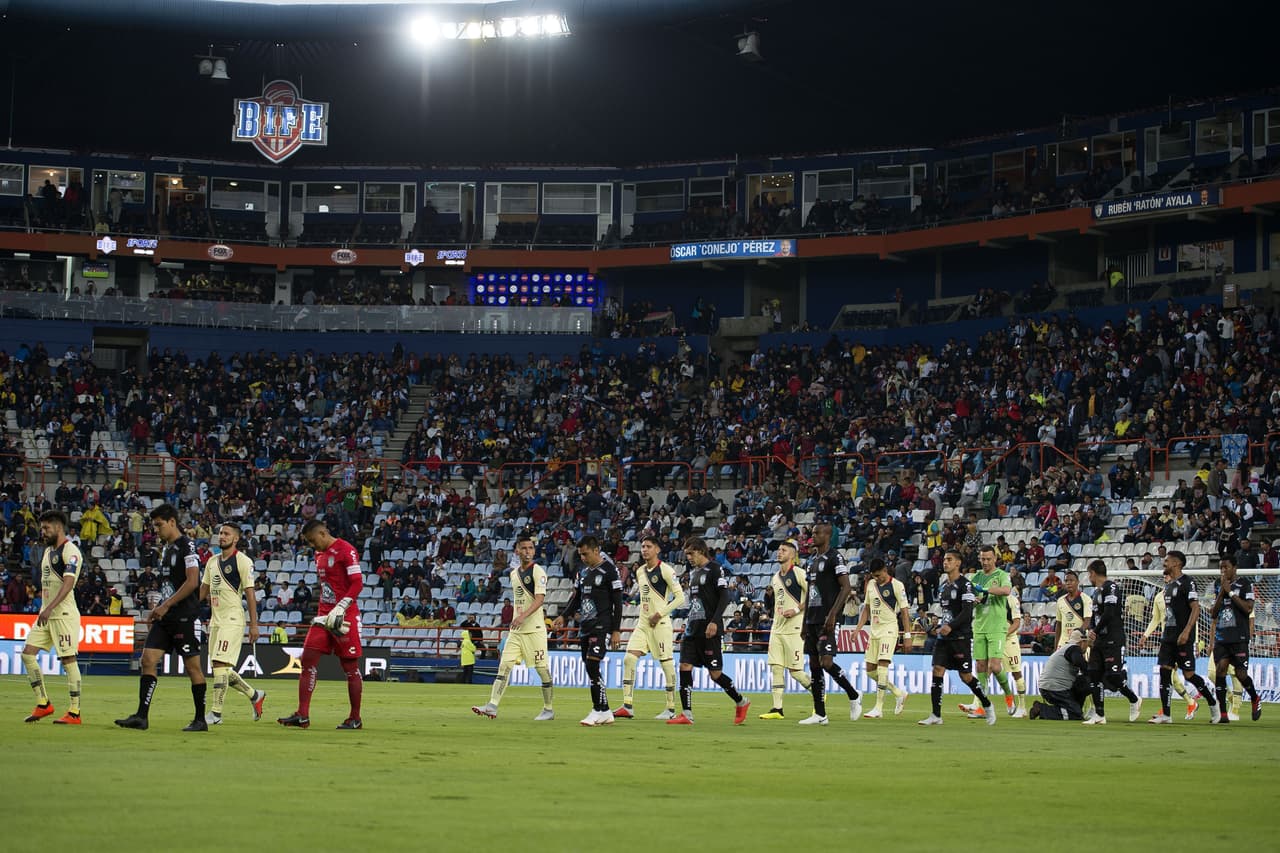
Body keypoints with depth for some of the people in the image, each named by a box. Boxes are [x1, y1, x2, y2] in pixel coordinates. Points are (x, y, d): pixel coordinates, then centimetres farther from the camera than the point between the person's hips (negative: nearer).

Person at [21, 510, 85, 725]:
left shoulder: (70, 551, -11)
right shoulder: (48, 551, 18)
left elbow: (68, 583, -23)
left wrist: (50, 608, -32)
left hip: (64, 613, -9)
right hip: (46, 614, 9)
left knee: (68, 659, -8)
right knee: (28, 653, 1)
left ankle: (74, 712, -4)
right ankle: (43, 704, 7)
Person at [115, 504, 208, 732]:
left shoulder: (186, 546, -10)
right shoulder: (167, 548, 17)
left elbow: (192, 582, -17)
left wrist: (166, 605, -17)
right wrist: (157, 608, 14)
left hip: (184, 616, -9)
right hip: (165, 617, 9)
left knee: (192, 665, -2)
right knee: (148, 660, -1)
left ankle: (200, 720, 6)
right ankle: (141, 716, -3)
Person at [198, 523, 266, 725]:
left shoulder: (242, 561, -6)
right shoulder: (212, 561, 16)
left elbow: (250, 593, -9)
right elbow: (203, 589, 22)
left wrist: (253, 624, -12)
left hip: (232, 619, -8)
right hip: (216, 619, 8)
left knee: (220, 664, -15)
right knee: (222, 669, 10)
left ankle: (216, 713, -12)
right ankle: (255, 696, 28)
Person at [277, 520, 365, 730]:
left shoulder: (345, 550, -11)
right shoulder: (320, 554, 16)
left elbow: (357, 584, -17)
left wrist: (340, 608, -24)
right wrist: (323, 612, 19)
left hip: (345, 617, -8)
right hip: (325, 615, 8)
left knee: (350, 667, 0)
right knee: (308, 661, -2)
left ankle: (355, 719, 10)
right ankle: (302, 715, -4)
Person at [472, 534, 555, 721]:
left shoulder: (538, 572, -8)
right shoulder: (514, 573, 14)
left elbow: (539, 599, -20)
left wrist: (523, 616, -32)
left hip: (534, 628, -7)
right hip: (516, 630, 7)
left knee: (542, 669, -1)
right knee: (504, 665, -4)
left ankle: (549, 709, 9)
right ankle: (492, 705, -10)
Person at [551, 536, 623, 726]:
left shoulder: (609, 571, -8)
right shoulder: (583, 572, 15)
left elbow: (618, 602, -9)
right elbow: (576, 598, 22)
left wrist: (616, 630, -12)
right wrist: (563, 616, 7)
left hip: (602, 627, -8)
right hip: (585, 626, 8)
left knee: (592, 665, -17)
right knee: (590, 669, 5)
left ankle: (599, 711, -13)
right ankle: (604, 714, 9)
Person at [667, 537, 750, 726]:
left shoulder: (715, 569, -7)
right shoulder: (693, 572, 18)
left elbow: (724, 597, -14)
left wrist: (715, 621, -22)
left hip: (709, 630, -8)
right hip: (692, 629, 8)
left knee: (715, 673, -4)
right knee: (684, 667, -4)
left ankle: (741, 703, 17)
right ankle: (686, 714, -4)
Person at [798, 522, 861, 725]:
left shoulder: (834, 558, -8)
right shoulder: (812, 560, 18)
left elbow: (846, 588, -15)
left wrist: (832, 614, -22)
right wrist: (804, 622, 21)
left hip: (826, 620, -9)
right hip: (812, 620, 9)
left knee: (826, 662, -16)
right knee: (814, 665, 6)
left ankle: (854, 697, 5)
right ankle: (820, 714, 8)